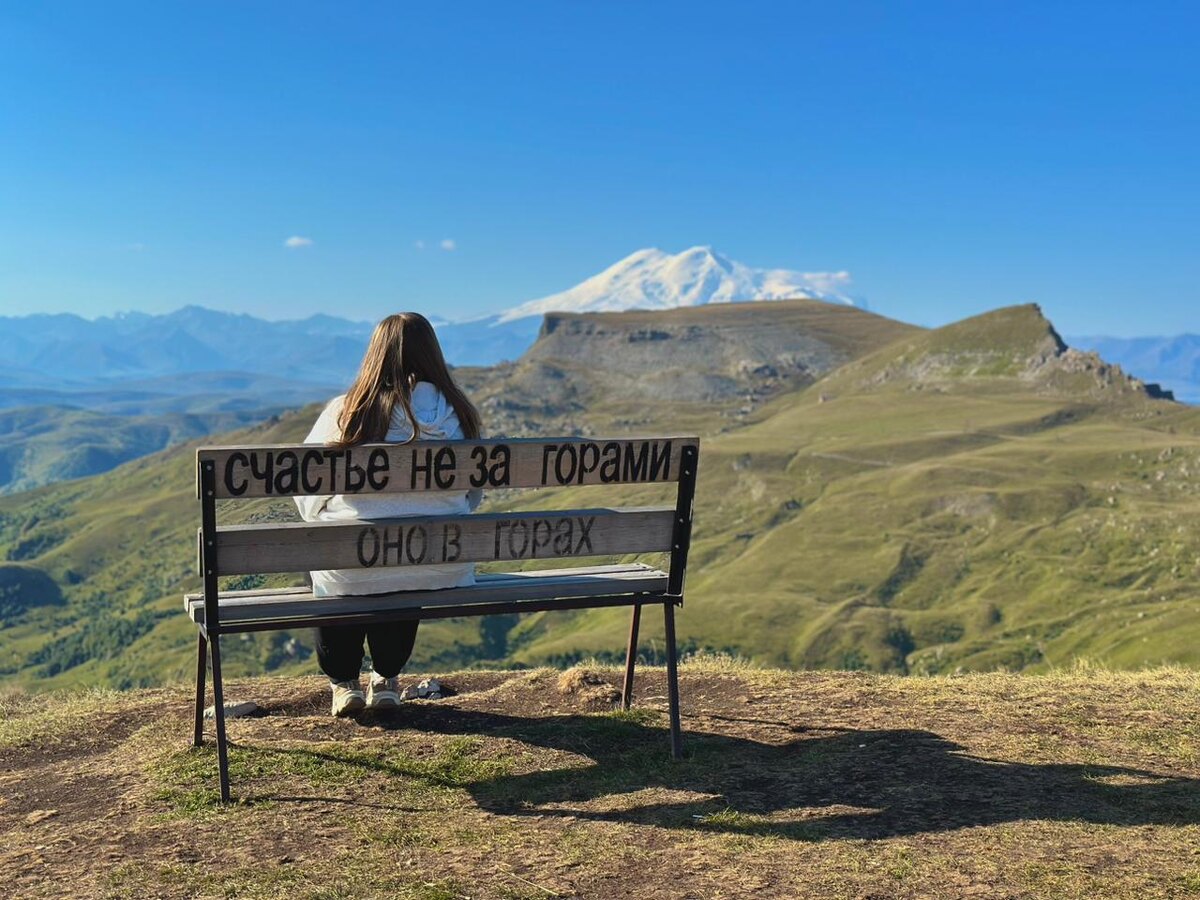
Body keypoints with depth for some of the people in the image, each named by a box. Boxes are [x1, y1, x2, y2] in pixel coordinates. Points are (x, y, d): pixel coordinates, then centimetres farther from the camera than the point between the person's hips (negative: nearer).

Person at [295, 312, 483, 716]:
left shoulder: (344, 411, -8)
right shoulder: (455, 412, -2)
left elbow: (307, 494, 1)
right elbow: (473, 494, 9)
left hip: (352, 572, -2)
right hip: (441, 569, 2)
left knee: (323, 568, 32)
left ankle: (343, 683, 38)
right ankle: (386, 680, 46)